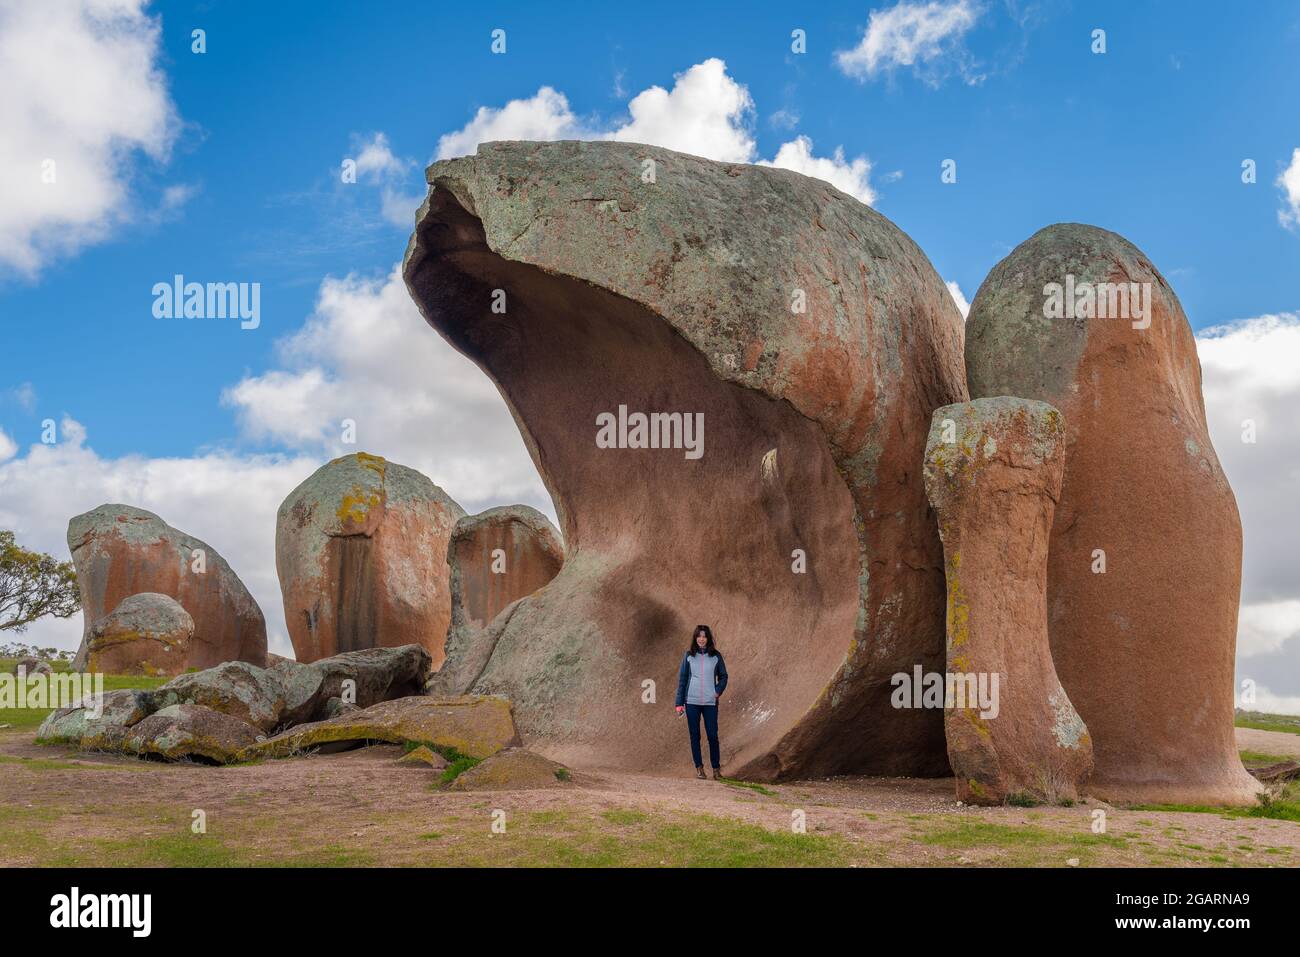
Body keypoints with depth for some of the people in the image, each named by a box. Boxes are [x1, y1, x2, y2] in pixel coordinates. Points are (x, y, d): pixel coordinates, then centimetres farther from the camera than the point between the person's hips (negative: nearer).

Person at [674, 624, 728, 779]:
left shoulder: (716, 656, 3)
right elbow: (682, 678, 6)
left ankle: (716, 768, 8)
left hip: (710, 702, -1)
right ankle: (699, 767, 13)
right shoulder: (689, 656, 3)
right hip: (692, 702, 1)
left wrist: (718, 691, -5)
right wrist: (679, 702, 2)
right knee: (694, 736, 4)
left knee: (713, 736, -2)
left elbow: (723, 676, 12)